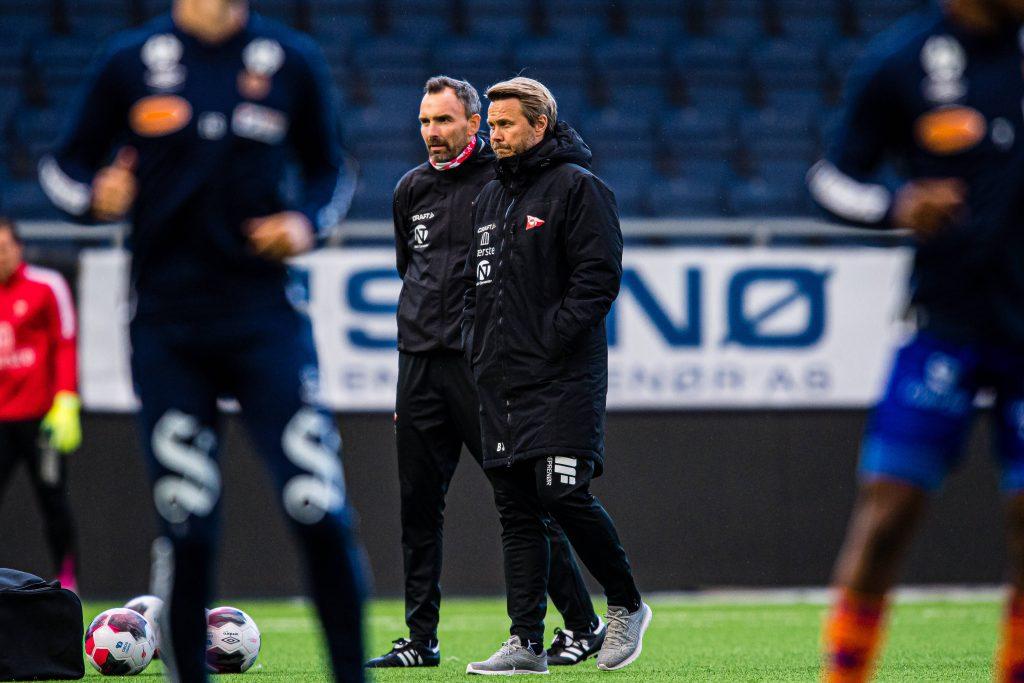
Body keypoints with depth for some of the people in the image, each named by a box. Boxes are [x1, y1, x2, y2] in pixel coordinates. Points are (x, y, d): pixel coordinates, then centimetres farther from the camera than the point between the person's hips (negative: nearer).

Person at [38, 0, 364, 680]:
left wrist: (308, 223, -4)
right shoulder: (132, 61, 4)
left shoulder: (293, 61, 6)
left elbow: (330, 172, 18)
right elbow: (64, 166, 11)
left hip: (265, 317, 0)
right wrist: (95, 194, -12)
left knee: (320, 510, -10)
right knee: (186, 527, -2)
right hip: (167, 328, 0)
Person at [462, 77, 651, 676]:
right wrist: (479, 346, 11)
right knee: (516, 510, 4)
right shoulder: (492, 198, 19)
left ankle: (627, 604, 8)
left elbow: (599, 276, -13)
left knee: (563, 495, -13)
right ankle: (526, 643, 4)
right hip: (501, 380, 8)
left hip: (560, 379, -8)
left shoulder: (577, 188, -6)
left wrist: (549, 340, -17)